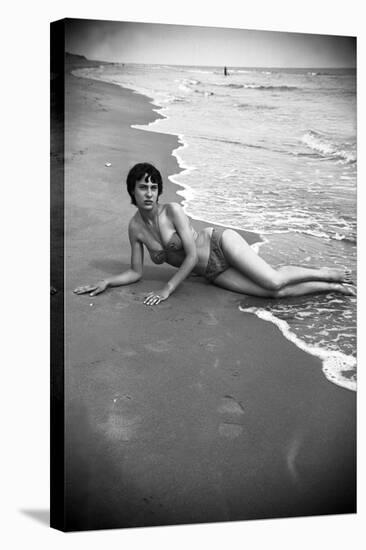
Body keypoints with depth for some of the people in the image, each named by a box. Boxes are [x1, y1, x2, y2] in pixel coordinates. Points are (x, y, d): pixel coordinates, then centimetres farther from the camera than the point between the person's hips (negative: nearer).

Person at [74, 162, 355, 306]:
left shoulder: (172, 210, -17)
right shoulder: (135, 227, -1)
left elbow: (192, 255, -20)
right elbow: (136, 272, 5)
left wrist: (168, 289, -21)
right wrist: (105, 283, -9)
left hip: (222, 244, -4)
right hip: (213, 274, 4)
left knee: (273, 281, -25)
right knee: (275, 292, -14)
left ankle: (328, 273, 4)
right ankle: (332, 288, 6)